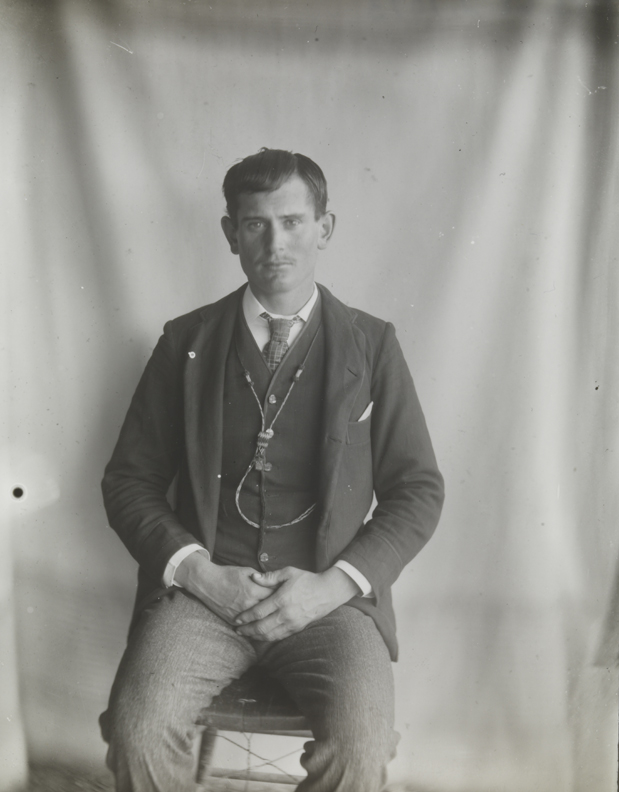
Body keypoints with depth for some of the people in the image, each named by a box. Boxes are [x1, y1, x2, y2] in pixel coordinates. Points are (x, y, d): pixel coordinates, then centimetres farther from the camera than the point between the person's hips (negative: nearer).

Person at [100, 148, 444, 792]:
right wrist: (196, 572, -8)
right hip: (203, 586, 1)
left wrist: (331, 584, -9)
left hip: (328, 592, 0)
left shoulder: (370, 345, 5)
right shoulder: (186, 342, 7)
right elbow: (129, 479, 8)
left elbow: (419, 491, 4)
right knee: (138, 732, -23)